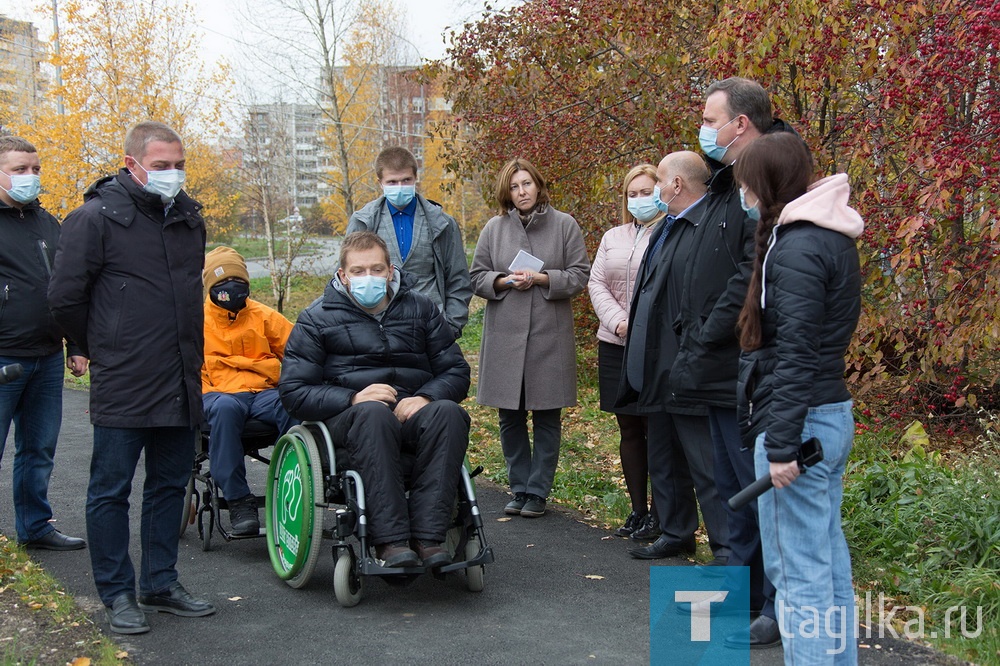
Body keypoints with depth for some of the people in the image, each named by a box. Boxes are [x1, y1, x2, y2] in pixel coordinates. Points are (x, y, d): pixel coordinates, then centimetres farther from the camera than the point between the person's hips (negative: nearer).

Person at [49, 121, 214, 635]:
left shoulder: (188, 217, 11)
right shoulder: (96, 218, -9)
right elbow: (65, 297, -6)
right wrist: (102, 348, 5)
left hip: (181, 382, 6)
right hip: (122, 386, -6)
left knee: (170, 484, 13)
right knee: (111, 490, 3)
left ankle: (160, 584, 26)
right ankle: (117, 594, 15)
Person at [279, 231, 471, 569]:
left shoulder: (420, 308, 15)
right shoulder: (317, 319, 8)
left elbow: (456, 371, 12)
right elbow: (293, 391, 0)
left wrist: (425, 397, -10)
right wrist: (352, 399, -16)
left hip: (413, 412, 2)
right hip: (349, 416, -2)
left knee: (448, 412, -33)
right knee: (373, 414, -39)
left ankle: (428, 535, -37)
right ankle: (390, 541, -40)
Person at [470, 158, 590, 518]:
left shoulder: (564, 225, 2)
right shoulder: (494, 228, 7)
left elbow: (579, 276, -1)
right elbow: (477, 278, 8)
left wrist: (541, 279, -14)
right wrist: (505, 281, -10)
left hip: (550, 335, -2)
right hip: (504, 335, 2)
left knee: (546, 416, 4)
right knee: (510, 417, 6)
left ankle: (538, 491, 13)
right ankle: (519, 488, 19)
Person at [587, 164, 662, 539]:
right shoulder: (613, 237, 16)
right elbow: (597, 283, 9)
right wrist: (619, 322, -6)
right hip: (614, 346, 6)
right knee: (629, 430, 11)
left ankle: (658, 515, 6)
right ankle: (638, 509, 20)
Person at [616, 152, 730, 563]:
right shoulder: (665, 228, 14)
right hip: (660, 371, 10)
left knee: (707, 466, -3)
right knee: (664, 463, 19)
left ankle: (727, 549, 7)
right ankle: (676, 534, 33)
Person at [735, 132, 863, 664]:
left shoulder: (796, 248, -16)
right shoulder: (830, 237, 14)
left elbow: (794, 353, -20)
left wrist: (782, 444, -20)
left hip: (801, 419, -10)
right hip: (832, 412, 10)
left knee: (797, 567, -4)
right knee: (828, 558, 16)